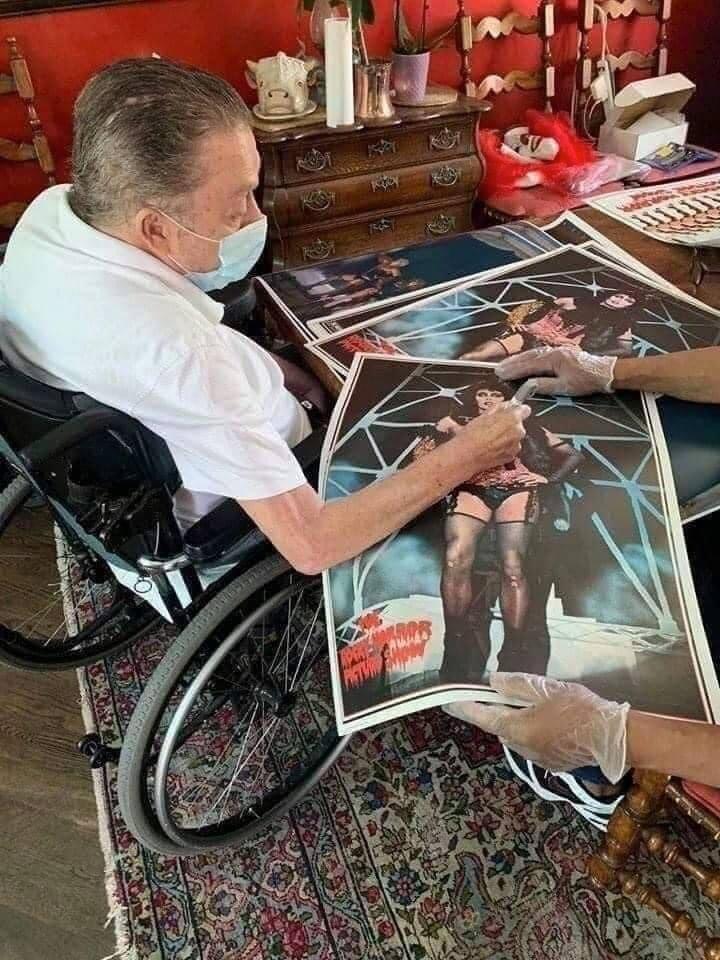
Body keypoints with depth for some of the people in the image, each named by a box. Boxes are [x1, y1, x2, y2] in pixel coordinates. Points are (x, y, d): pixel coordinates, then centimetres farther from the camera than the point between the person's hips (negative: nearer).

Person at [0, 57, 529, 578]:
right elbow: (312, 545, -38)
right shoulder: (171, 350, -43)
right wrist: (465, 457, -29)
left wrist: (268, 369, -9)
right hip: (239, 523, -7)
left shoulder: (51, 209, -16)